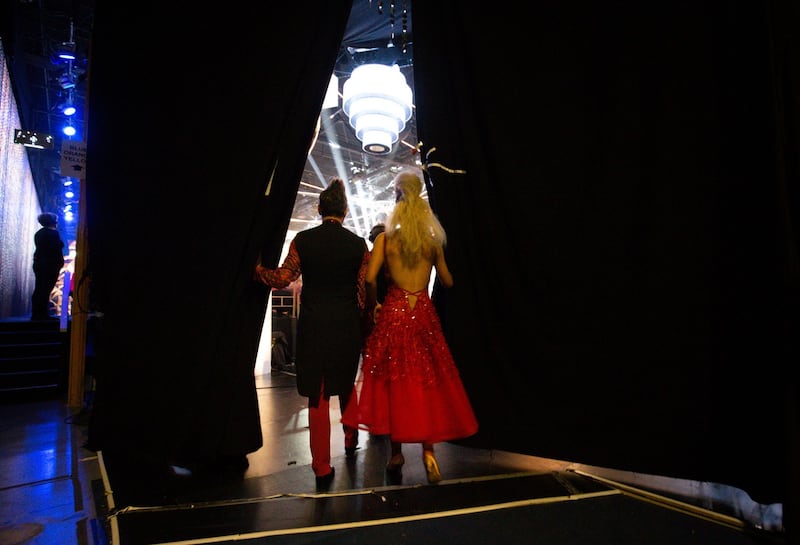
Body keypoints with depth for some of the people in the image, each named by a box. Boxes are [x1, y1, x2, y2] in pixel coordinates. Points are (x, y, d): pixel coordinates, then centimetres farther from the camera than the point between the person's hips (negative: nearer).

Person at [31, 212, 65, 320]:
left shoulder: (38, 233, 15)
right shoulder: (53, 233, -10)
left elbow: (41, 248, 16)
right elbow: (57, 249, -15)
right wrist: (60, 263, -8)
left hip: (39, 263, 8)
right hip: (50, 264, -8)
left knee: (39, 290, 10)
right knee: (45, 290, -8)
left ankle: (37, 314, 13)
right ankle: (42, 314, -7)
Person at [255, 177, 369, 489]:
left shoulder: (302, 240, -4)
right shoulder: (358, 244, -2)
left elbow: (283, 278, -8)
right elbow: (364, 291, -2)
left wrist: (257, 269, 6)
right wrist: (361, 324, 9)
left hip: (313, 326, -1)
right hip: (348, 326, 1)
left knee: (317, 396, 6)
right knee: (346, 384, 24)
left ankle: (322, 467, 12)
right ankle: (351, 438, 42)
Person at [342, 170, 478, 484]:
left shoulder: (385, 238, -1)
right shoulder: (433, 240, 3)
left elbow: (370, 279, -9)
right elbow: (447, 281, 10)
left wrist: (373, 306, 7)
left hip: (393, 312, -1)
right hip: (423, 313, 1)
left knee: (394, 381, 8)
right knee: (428, 382, 8)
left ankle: (396, 452, 17)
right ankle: (428, 449, 5)